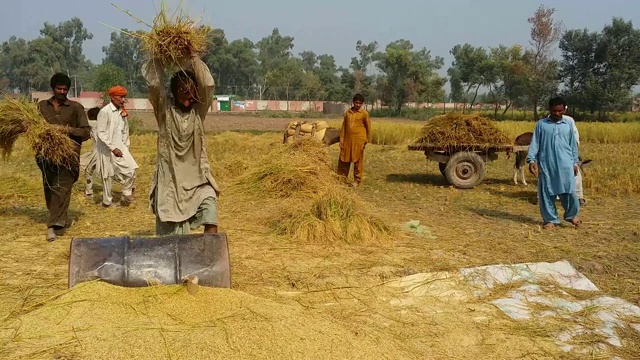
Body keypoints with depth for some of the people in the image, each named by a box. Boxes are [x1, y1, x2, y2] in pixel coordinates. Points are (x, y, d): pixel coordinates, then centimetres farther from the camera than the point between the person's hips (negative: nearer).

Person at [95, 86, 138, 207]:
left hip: (120, 147, 6)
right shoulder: (105, 112, -14)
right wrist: (113, 148, -18)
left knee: (131, 168, -8)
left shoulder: (122, 111, 6)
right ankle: (107, 201, 20)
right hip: (107, 149, -6)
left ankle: (126, 195, 7)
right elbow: (101, 133, -17)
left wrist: (126, 146, 6)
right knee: (108, 176, 4)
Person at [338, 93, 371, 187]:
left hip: (359, 140, -4)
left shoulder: (364, 113, -2)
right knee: (344, 159, 8)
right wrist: (341, 139, 6)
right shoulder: (347, 112, 8)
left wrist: (367, 140, 3)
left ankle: (357, 181, 13)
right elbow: (343, 127, 11)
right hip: (347, 140, 4)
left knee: (358, 161, 3)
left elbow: (368, 127, 4)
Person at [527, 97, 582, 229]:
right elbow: (534, 143, 1)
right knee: (547, 192, 3)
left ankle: (572, 215, 21)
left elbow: (573, 145, 14)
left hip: (565, 164, 1)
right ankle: (550, 219, 14)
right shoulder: (541, 124, 4)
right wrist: (531, 160, -10)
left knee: (569, 191, -3)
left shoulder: (568, 124, 9)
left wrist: (575, 162, 12)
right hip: (546, 164, 0)